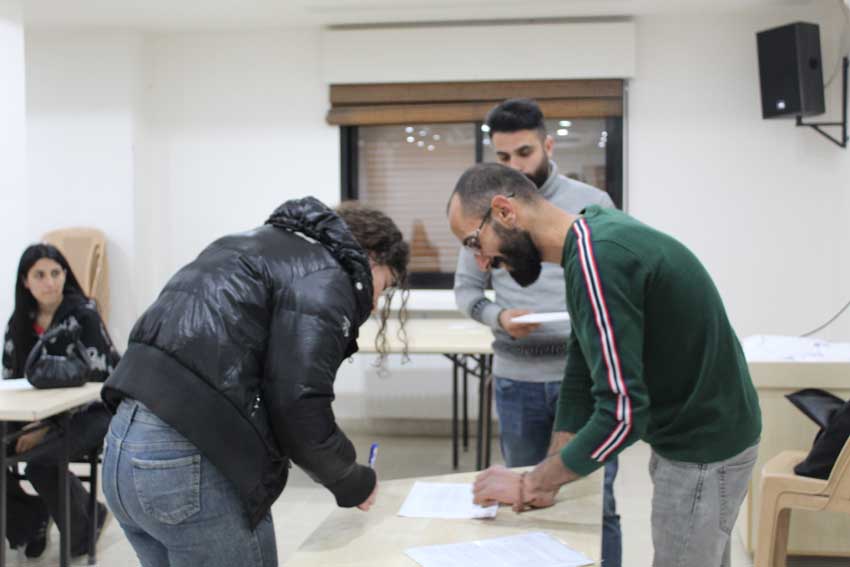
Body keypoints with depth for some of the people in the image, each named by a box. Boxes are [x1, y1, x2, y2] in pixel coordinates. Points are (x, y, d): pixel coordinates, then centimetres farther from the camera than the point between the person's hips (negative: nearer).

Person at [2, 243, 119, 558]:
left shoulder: (83, 316, -11)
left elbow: (93, 382, -16)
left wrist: (46, 427, -22)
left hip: (88, 412, -5)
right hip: (35, 414, 5)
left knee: (39, 463, -30)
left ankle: (87, 524, -1)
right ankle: (30, 519, 8)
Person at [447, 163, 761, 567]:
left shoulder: (599, 260, -28)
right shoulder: (590, 243, 3)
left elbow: (621, 416, -30)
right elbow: (583, 373, 6)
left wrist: (529, 484, -18)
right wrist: (546, 482, 1)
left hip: (704, 445, -9)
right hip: (695, 433, 9)